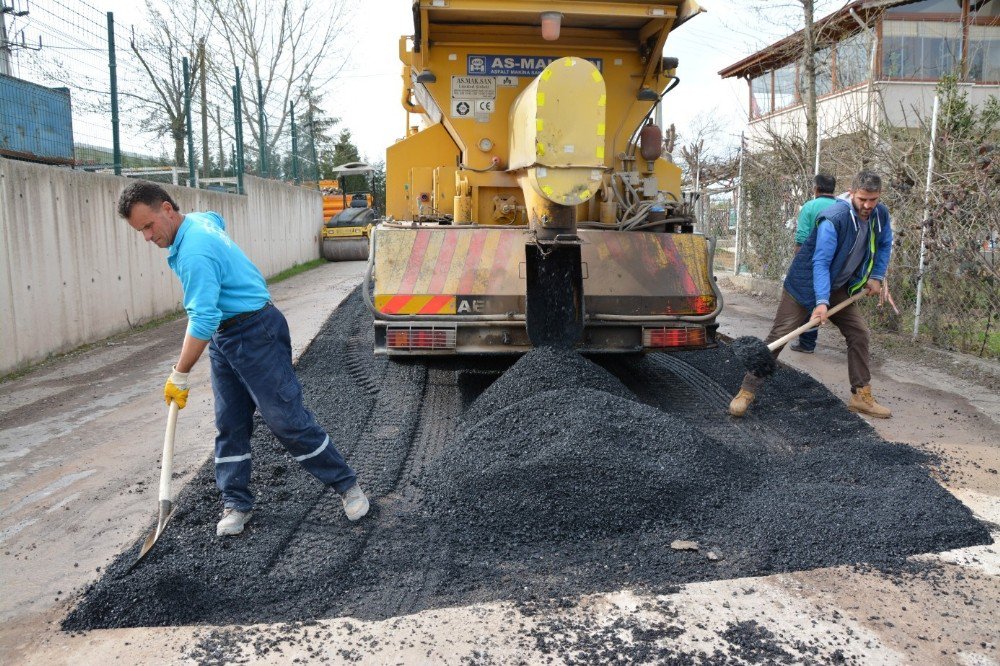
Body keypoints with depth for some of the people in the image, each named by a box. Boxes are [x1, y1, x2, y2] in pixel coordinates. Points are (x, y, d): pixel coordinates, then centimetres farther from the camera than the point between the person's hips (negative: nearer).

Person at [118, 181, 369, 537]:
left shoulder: (195, 253, -24)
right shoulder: (200, 219, 5)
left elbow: (202, 321, -28)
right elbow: (218, 219, 32)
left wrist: (179, 377, -20)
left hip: (256, 333, -10)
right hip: (223, 338, 10)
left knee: (287, 418, -6)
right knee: (229, 424, 9)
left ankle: (347, 485, 8)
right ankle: (236, 504, 18)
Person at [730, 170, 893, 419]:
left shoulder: (880, 215, -4)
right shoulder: (834, 218, -27)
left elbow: (885, 245, 16)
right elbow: (821, 262, -31)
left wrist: (876, 276, 5)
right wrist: (821, 302, -38)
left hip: (839, 288, 7)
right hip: (805, 285, -7)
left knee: (859, 333, 3)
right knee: (779, 336, -10)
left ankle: (861, 396, 14)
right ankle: (747, 391, -6)